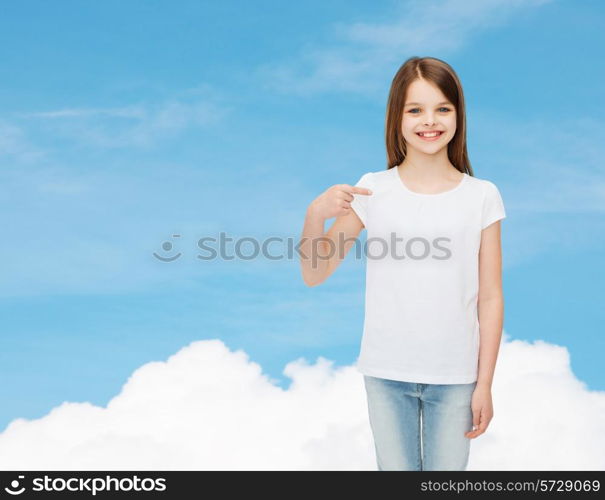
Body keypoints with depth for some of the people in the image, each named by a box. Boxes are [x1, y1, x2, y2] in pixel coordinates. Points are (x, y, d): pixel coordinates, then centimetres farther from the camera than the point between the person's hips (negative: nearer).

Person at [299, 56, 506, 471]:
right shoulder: (373, 190, -4)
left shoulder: (482, 197, -3)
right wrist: (315, 214, -20)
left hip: (455, 376, 0)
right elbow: (314, 275, -2)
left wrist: (485, 384, 0)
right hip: (386, 373, 0)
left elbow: (490, 297, 0)